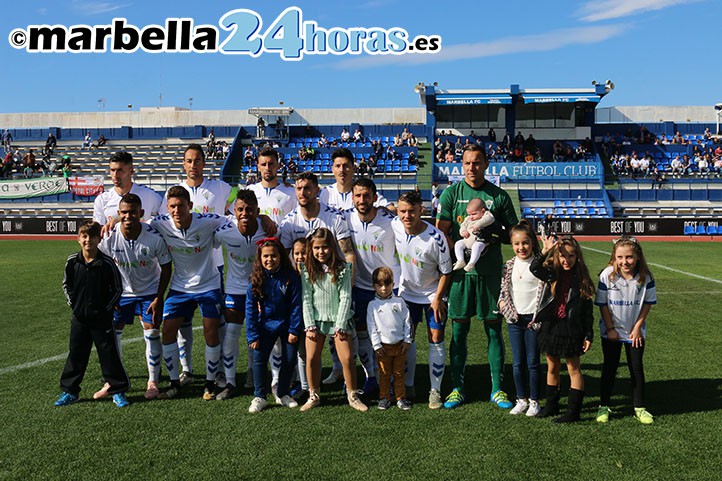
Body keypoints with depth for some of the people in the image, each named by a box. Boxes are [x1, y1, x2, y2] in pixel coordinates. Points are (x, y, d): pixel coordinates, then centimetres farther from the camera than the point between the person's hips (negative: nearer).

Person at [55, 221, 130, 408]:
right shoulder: (72, 261, -2)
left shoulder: (107, 263, -12)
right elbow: (66, 284, 13)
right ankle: (69, 391, 29)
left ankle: (118, 392, 13)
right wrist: (73, 303, 7)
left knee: (109, 354, 2)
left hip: (102, 318, -3)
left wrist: (107, 308, -6)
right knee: (76, 355, 14)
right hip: (79, 317, 3)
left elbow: (117, 289, -3)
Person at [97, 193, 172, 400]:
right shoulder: (109, 237, -19)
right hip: (121, 291, 2)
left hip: (149, 291, -2)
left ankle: (153, 382, 11)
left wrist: (159, 299, -13)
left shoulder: (154, 238, -24)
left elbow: (166, 267, -10)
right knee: (112, 333, 1)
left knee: (152, 333, -6)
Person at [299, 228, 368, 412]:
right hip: (316, 320, 2)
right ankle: (314, 396, 19)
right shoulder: (307, 271, 0)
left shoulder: (343, 269, -4)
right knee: (311, 358, 2)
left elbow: (345, 297, -6)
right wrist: (310, 325, -6)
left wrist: (341, 326, -10)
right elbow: (306, 299, 0)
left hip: (339, 320, -1)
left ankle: (353, 396, 13)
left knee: (347, 358, -4)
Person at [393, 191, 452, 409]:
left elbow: (446, 272, -16)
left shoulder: (435, 237, -27)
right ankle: (408, 386, 21)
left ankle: (435, 390, 10)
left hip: (433, 294, -3)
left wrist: (437, 298, -14)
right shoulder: (394, 226, -16)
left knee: (436, 340, -2)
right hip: (406, 291, 4)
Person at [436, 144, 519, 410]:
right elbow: (441, 233, 1)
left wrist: (497, 233, -11)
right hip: (460, 270, 0)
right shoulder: (451, 193, 4)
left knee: (494, 329, 6)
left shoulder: (499, 196, 6)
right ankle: (457, 388, 16)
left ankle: (497, 389, 17)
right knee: (458, 330, 5)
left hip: (490, 271, 1)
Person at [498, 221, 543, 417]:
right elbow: (503, 288, 14)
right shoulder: (509, 266, 5)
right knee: (518, 363, 10)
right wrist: (503, 303, -3)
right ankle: (521, 400, 23)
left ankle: (534, 401, 18)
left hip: (533, 319, -3)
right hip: (514, 319, 4)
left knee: (533, 362, 4)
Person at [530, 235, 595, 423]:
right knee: (552, 367, 15)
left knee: (573, 368, 5)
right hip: (550, 326, 3)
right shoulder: (551, 275, 0)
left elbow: (587, 310, -3)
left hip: (571, 328, -3)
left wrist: (588, 335, -5)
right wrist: (544, 252, -34)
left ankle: (573, 411, 13)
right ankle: (551, 405, 30)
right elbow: (534, 268, -21)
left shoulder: (581, 279, -5)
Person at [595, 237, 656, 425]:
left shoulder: (646, 277, -13)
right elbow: (603, 304, -9)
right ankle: (604, 406, 18)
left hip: (635, 332, 1)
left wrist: (637, 327, -6)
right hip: (611, 331, -1)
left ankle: (639, 408, 22)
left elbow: (648, 303, -3)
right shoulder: (607, 275, -17)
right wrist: (610, 329, -9)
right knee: (609, 368, 7)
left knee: (637, 368, 9)